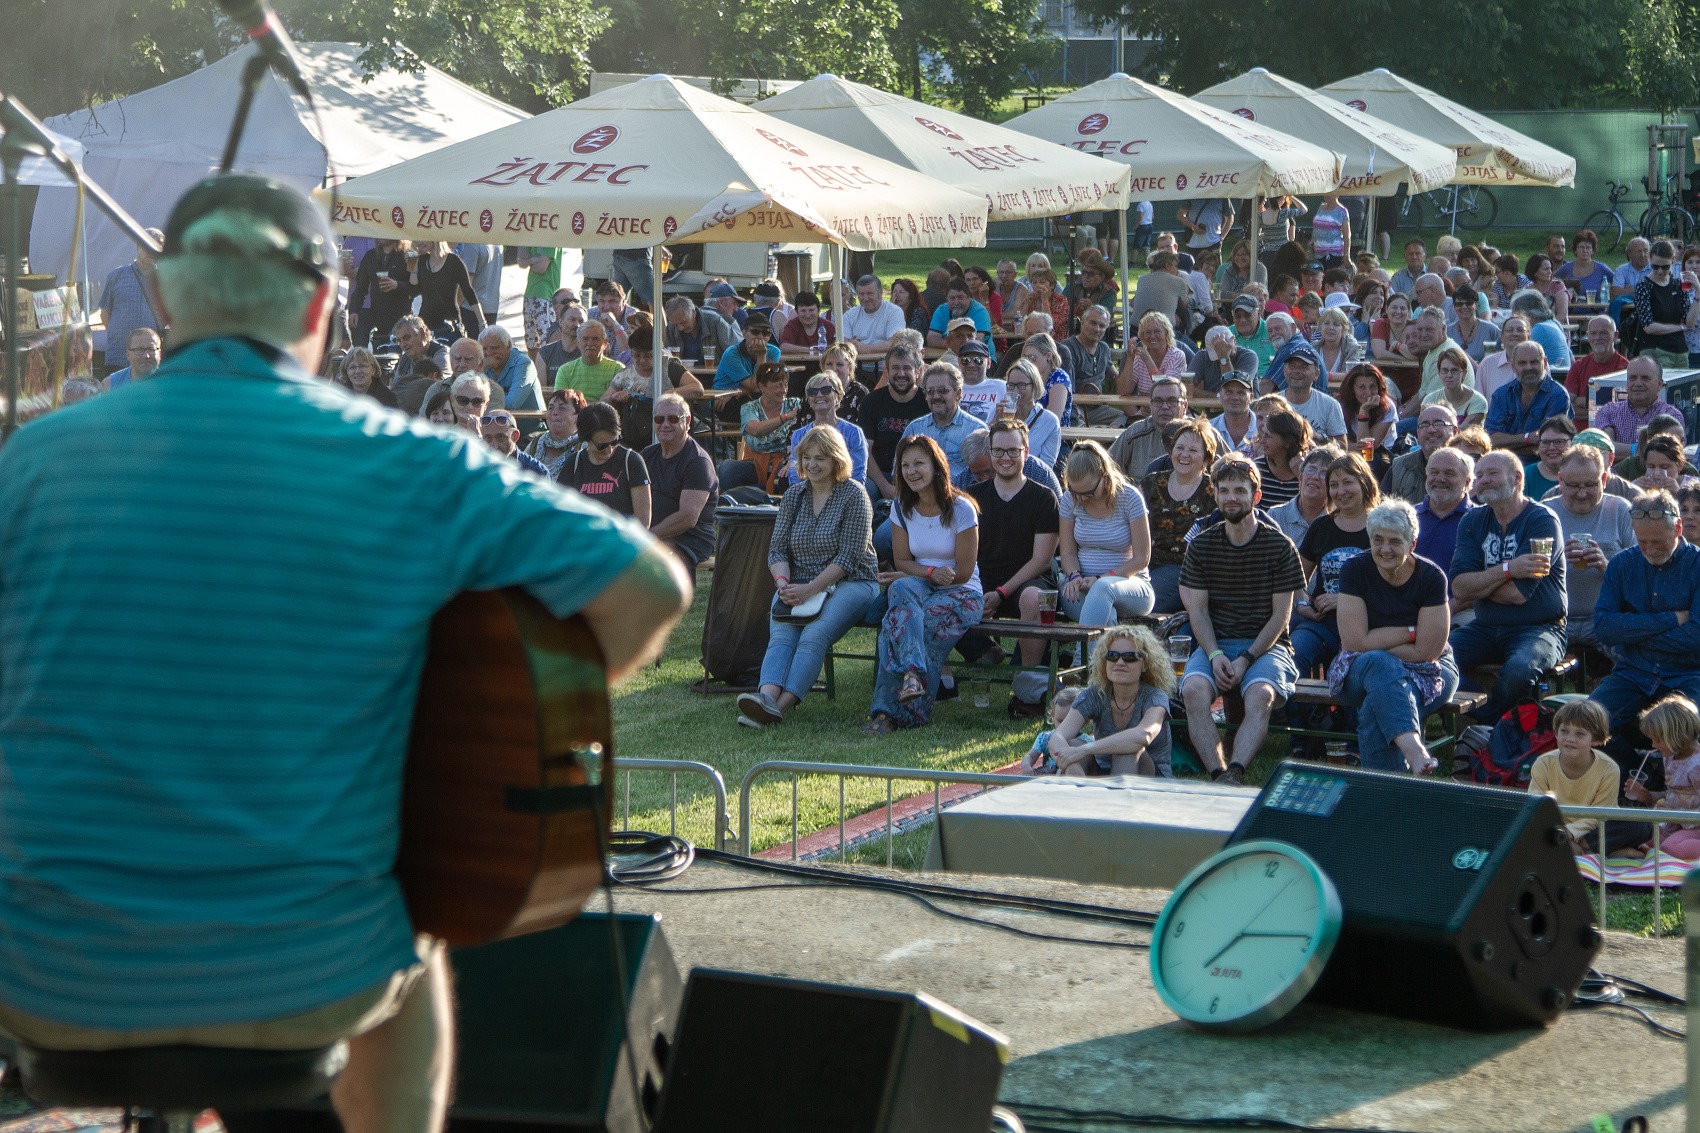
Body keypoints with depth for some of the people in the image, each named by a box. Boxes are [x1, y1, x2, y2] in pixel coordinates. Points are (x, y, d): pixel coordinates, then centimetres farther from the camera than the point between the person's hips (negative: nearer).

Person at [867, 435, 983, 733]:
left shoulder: (961, 509, -8)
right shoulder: (902, 509, 7)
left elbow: (963, 572, -9)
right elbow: (902, 561, 5)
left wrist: (914, 573, -11)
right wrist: (932, 573, -16)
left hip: (962, 594, -4)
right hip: (917, 587, 4)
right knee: (902, 589, -35)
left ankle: (890, 708, -34)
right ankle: (913, 670, -51)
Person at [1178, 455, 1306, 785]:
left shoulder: (1280, 547, 1)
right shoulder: (1202, 546, 9)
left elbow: (1280, 615, -1)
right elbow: (1198, 610, 6)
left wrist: (1246, 659, -14)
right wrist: (1215, 655, -12)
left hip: (1265, 645, -2)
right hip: (1215, 643, 2)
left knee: (1261, 694, -35)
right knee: (1193, 690, -31)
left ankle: (1235, 773, -48)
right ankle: (1219, 775, -39)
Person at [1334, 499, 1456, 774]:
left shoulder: (1431, 577, -9)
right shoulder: (1355, 571, -6)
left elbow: (1427, 652, -13)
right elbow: (1355, 641, -14)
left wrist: (1374, 646, -10)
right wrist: (1410, 633, -13)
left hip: (1425, 673, 0)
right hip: (1360, 672, 0)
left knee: (1376, 707, -35)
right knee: (1381, 666, -38)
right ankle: (1414, 751, -56)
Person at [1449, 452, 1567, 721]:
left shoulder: (1542, 520, -9)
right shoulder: (1473, 522, 9)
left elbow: (1517, 593, -17)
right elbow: (1459, 587, -6)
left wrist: (1478, 582, -1)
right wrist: (1508, 570, -17)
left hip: (1539, 628, -5)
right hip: (1485, 627, 5)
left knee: (1519, 669, -36)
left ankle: (1482, 727, -11)